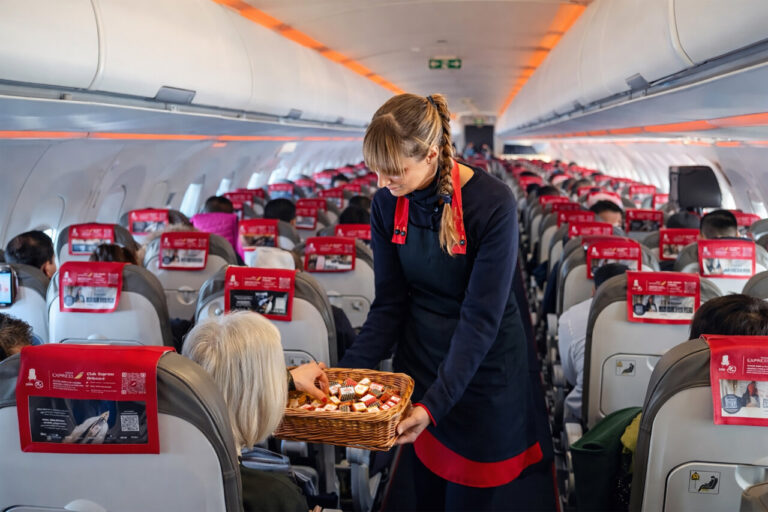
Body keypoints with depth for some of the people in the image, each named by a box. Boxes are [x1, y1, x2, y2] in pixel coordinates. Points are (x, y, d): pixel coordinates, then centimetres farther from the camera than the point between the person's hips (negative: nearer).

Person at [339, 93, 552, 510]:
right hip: (419, 364, 4)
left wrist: (435, 402, -29)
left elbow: (481, 318, -23)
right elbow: (389, 305, -3)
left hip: (482, 371, -4)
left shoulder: (492, 204, -22)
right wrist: (345, 373, -15)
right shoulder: (387, 203, -7)